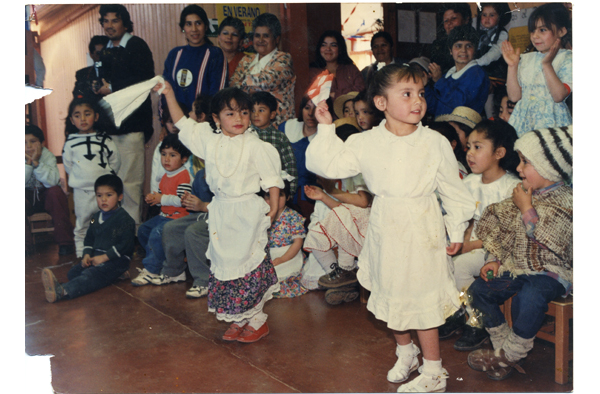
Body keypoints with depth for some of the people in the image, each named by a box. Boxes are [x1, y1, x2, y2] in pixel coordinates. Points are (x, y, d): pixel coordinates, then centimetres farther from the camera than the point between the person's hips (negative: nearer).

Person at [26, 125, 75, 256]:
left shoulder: (48, 156, -14)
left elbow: (53, 181, -31)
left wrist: (36, 162, -33)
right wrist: (28, 163, -30)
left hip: (47, 196, -1)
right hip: (27, 197, 1)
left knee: (55, 191, -33)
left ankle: (65, 242, -27)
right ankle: (26, 244, -21)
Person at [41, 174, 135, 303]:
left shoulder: (125, 219, -8)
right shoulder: (96, 217, 18)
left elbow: (125, 244, -16)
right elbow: (89, 238, 23)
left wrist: (104, 257, -18)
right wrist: (87, 254, 3)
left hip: (116, 260, -9)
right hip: (96, 257, 9)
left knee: (90, 275, -33)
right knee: (73, 272, -13)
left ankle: (61, 291, -54)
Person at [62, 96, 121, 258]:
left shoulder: (105, 140, -1)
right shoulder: (71, 143, 1)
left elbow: (115, 162, 7)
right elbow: (68, 165, 11)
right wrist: (80, 179, 9)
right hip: (82, 191, 1)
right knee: (82, 225, 10)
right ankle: (81, 255, 21)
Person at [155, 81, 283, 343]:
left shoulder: (254, 145, -10)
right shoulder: (210, 140, 4)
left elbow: (271, 177, -5)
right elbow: (183, 124, 14)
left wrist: (273, 207, -7)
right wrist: (169, 95, 10)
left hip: (248, 212, -5)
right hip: (221, 211, 6)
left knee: (250, 262, 0)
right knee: (223, 263, 11)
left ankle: (257, 320, 17)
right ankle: (238, 320, 26)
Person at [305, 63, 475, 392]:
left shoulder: (435, 143, -7)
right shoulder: (365, 143, -4)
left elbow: (453, 190, 1)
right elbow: (329, 165, -3)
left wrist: (456, 231, 4)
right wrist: (325, 128, -9)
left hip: (423, 232, -3)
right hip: (385, 231, 3)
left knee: (423, 298, 2)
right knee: (390, 294, 17)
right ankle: (404, 352, 42)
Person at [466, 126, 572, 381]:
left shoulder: (565, 202, -15)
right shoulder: (526, 194, 7)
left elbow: (547, 245, -24)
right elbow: (506, 231, 16)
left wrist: (527, 210, -21)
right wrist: (495, 259, 6)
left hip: (552, 272, -8)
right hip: (518, 267, 8)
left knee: (529, 296, -36)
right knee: (479, 289, -1)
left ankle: (511, 355, -14)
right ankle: (503, 347, 8)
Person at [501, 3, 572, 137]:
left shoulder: (568, 59, 0)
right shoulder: (526, 59, 13)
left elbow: (559, 96, -15)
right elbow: (514, 96, 6)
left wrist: (547, 64, -19)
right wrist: (512, 66, -1)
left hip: (551, 122, -3)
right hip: (523, 120, 4)